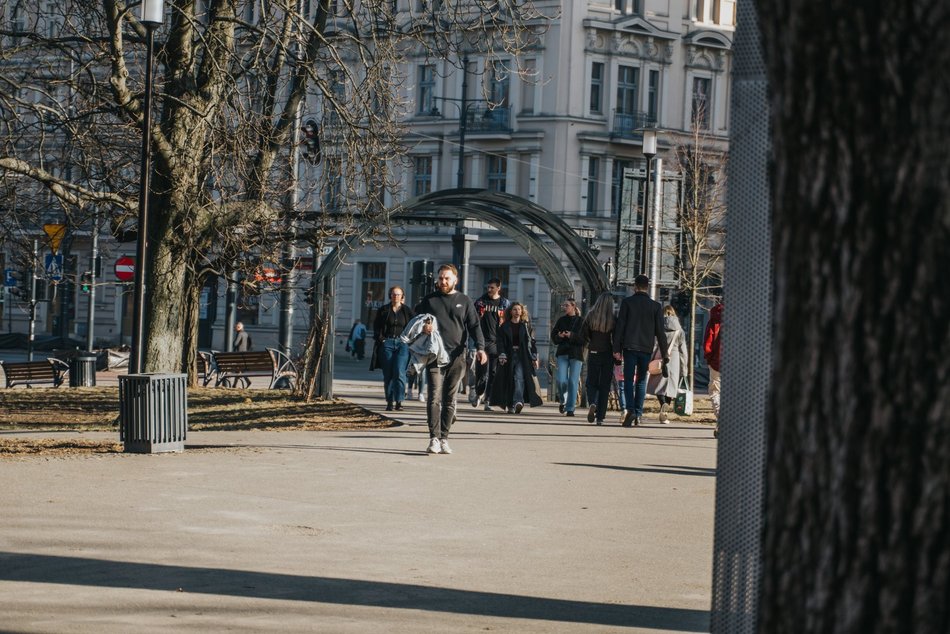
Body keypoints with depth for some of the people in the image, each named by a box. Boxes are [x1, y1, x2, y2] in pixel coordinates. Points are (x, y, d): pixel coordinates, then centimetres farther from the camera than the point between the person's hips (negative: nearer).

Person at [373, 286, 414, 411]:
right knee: (388, 374, 1)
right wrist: (380, 339, -3)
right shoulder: (383, 310, 9)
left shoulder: (407, 311, 9)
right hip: (387, 343, 1)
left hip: (402, 344, -1)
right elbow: (376, 327, 11)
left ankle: (399, 401, -14)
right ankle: (390, 402, 7)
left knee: (399, 372, -14)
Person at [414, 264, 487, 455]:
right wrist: (422, 327, -12)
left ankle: (444, 438, 11)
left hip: (456, 358, 1)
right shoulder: (429, 300, 10)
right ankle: (434, 438, -14)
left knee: (449, 400, 5)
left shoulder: (464, 301, 10)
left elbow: (474, 326, 4)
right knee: (434, 397, -11)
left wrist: (480, 347, -12)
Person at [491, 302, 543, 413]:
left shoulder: (526, 326, 9)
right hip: (509, 356, 1)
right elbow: (500, 342, 2)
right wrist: (502, 355, -11)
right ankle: (510, 406, 10)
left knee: (519, 377, -19)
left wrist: (534, 357, 3)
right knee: (508, 381, 2)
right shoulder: (504, 326, 7)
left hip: (522, 356, -1)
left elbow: (532, 342, 8)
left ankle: (518, 401, -32)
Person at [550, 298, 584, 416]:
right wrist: (559, 336, -11)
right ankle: (562, 401, 19)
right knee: (561, 380, -8)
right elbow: (553, 336, 11)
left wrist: (572, 336, -20)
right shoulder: (561, 320, 11)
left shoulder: (581, 321, 0)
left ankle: (570, 408, 1)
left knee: (573, 381, -4)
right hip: (563, 353, 2)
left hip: (576, 354, -2)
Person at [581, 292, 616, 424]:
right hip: (607, 355, -1)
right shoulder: (613, 320, -8)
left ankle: (592, 403, -19)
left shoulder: (590, 317, -4)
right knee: (605, 385, 7)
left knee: (592, 383, 12)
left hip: (593, 353, 1)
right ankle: (600, 416, 3)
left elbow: (583, 335, -4)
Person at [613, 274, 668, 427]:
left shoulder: (627, 303, 0)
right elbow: (660, 332, 4)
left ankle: (630, 410, -18)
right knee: (641, 380, 12)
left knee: (628, 379, 0)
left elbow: (619, 327, -3)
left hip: (630, 347, -2)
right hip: (646, 349, 2)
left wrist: (617, 349, -1)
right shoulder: (655, 306, 4)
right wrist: (665, 353, 9)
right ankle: (639, 414, 8)